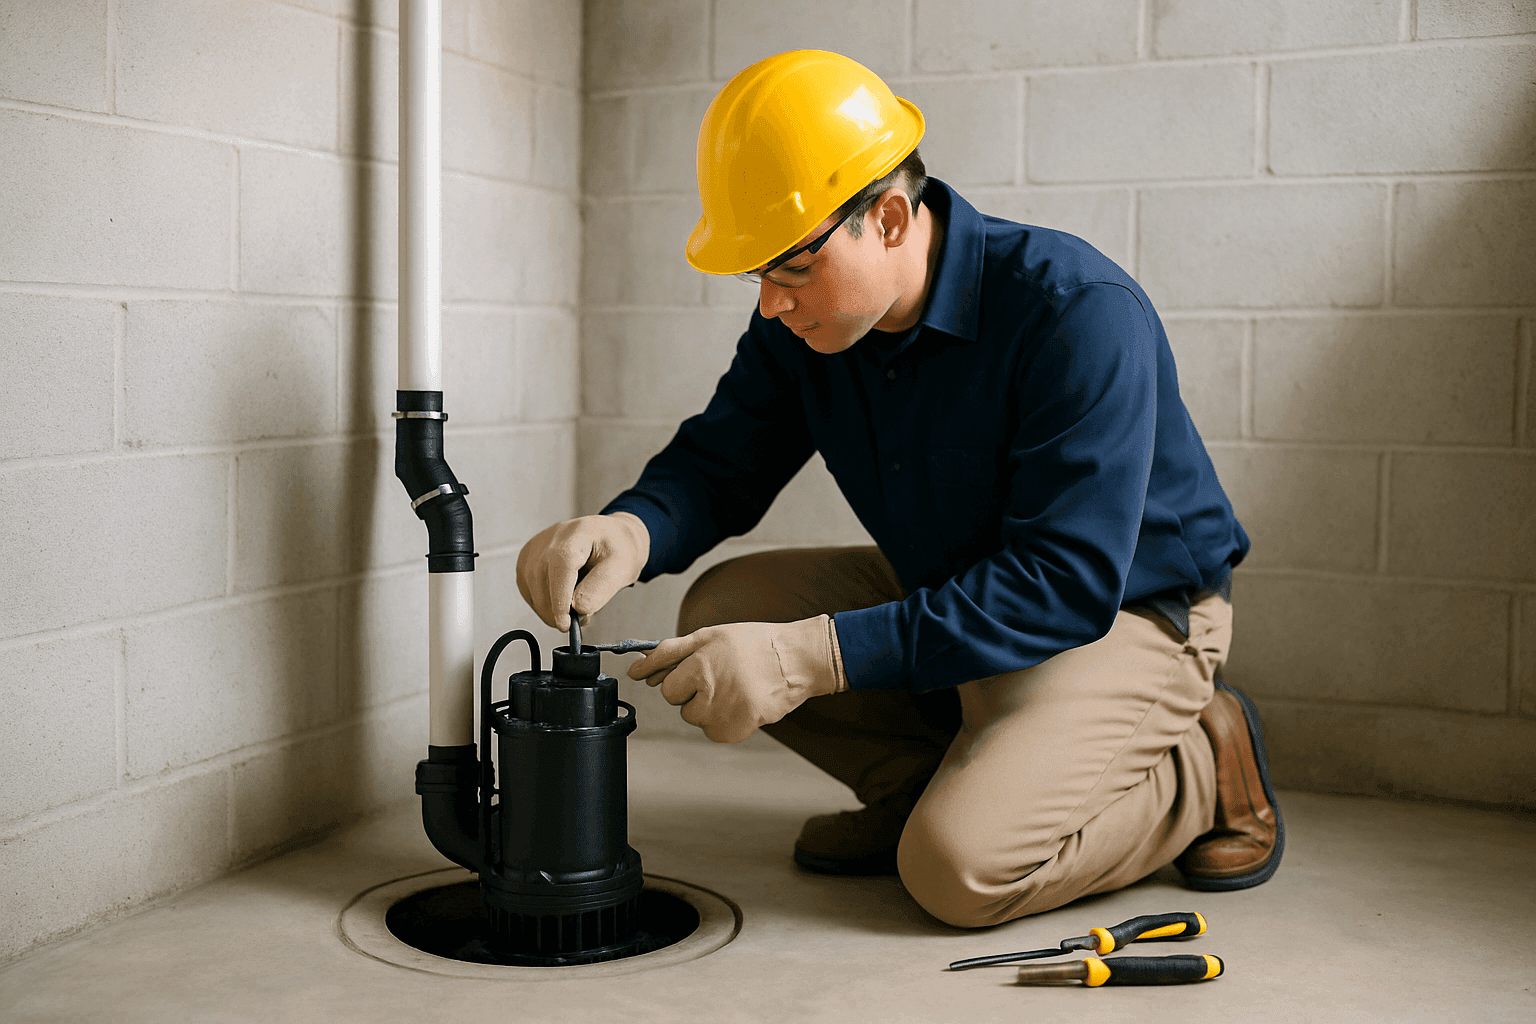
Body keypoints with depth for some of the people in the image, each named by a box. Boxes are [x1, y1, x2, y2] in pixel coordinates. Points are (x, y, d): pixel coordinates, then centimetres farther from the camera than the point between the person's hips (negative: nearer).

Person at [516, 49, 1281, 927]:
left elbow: (1068, 585, -34)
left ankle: (1199, 772, 0)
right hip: (949, 591, 7)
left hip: (1126, 615, -7)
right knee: (723, 613, -9)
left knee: (958, 866, -25)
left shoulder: (1077, 312, -30)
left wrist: (811, 656, -40)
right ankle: (922, 783, 7)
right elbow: (720, 462, -1)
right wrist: (632, 529, -28)